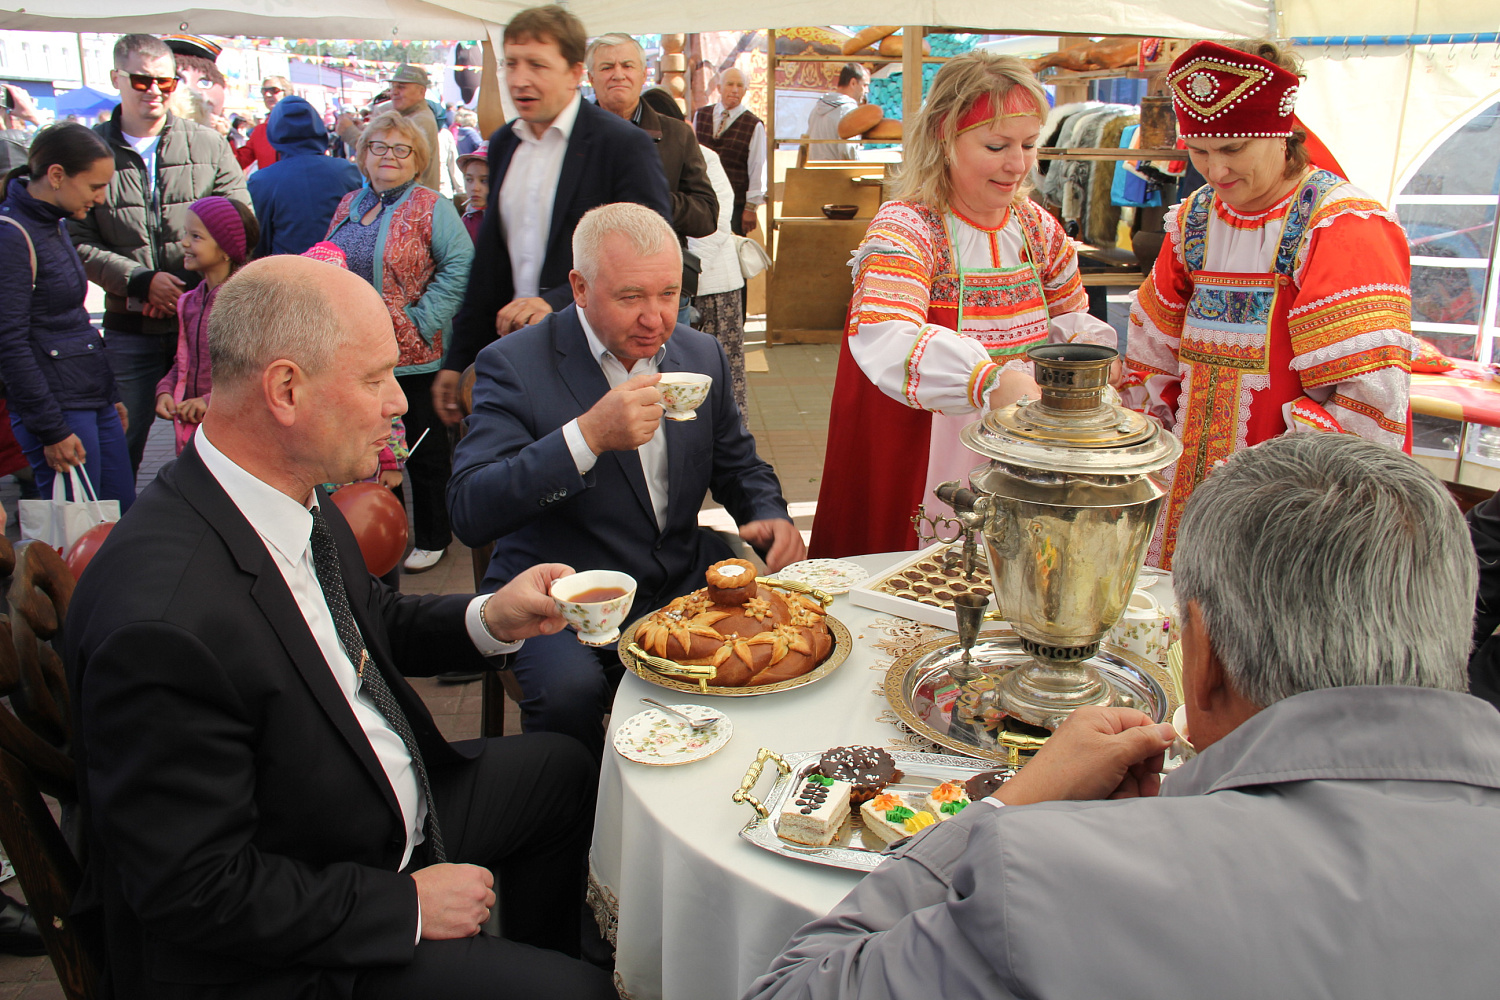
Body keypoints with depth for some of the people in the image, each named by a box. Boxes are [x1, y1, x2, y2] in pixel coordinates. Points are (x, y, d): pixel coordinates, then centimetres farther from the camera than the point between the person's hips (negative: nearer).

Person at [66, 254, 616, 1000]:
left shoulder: (292, 495, -7)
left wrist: (489, 619, -6)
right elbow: (198, 892, -27)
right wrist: (406, 904, -19)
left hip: (383, 808, 9)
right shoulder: (163, 625, -34)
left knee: (561, 770, 22)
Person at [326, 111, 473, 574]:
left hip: (412, 355, -6)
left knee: (424, 449, 6)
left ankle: (432, 537, 19)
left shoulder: (431, 208, -6)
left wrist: (423, 319, -19)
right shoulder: (349, 205, 13)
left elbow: (459, 264, -15)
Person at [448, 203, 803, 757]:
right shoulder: (514, 364, -10)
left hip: (685, 583, 5)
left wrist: (769, 517, -5)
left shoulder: (701, 354, 7)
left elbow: (738, 465, 19)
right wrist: (589, 435, -30)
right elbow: (469, 514, -20)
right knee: (567, 690, -32)